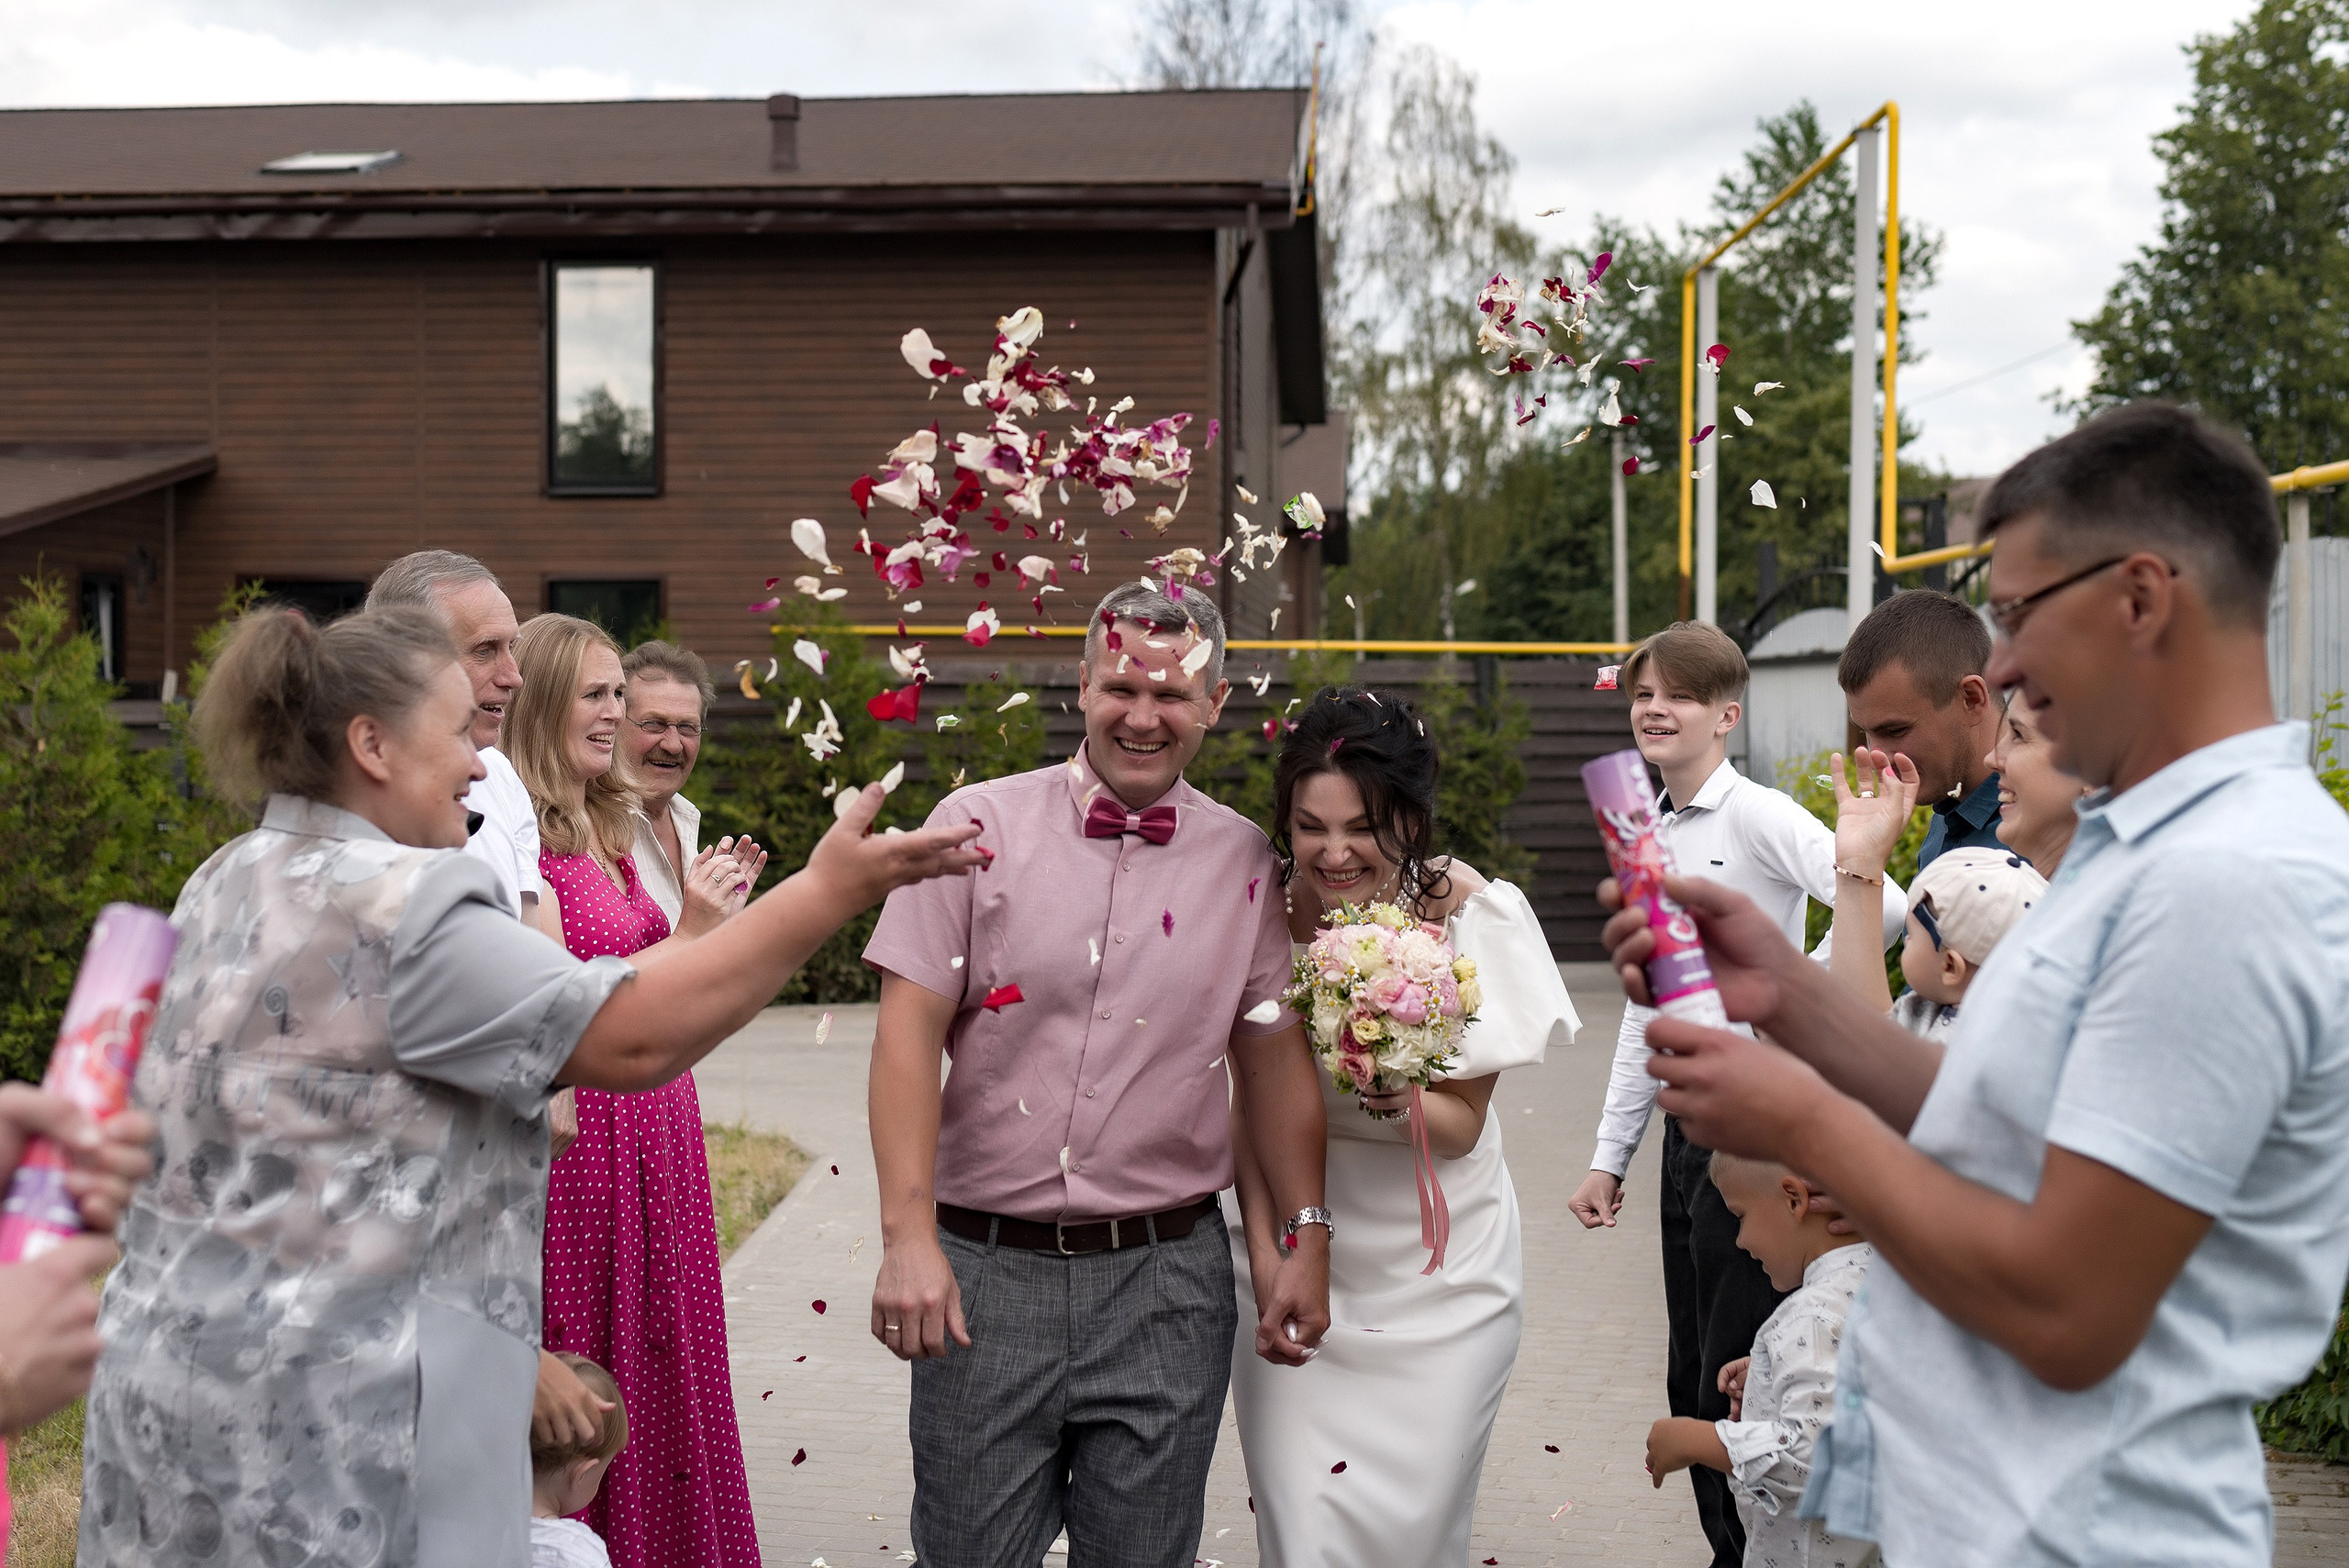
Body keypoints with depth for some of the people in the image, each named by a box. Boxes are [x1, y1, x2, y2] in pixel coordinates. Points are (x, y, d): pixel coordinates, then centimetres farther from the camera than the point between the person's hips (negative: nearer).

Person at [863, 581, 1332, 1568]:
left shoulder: (1246, 863, 5)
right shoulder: (977, 827, -2)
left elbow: (1273, 1056, 10)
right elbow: (909, 1034, -6)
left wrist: (1307, 1240, 6)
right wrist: (909, 1239, -12)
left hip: (1167, 1282, 2)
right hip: (983, 1272, -1)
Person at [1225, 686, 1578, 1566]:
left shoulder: (1471, 916, -14)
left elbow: (1462, 1125, -9)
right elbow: (1250, 1099, -1)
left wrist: (1397, 1098, -30)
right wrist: (1265, 1248, -10)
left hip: (1434, 1278, -1)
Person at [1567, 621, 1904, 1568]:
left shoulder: (1759, 817, -10)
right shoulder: (1650, 837, 13)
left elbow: (1883, 908, -26)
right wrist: (1611, 1155, 16)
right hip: (1687, 1131, 8)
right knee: (1692, 1379, 14)